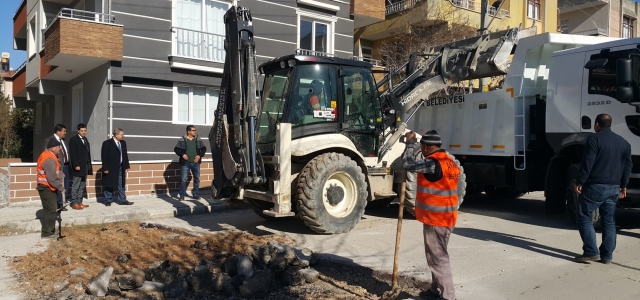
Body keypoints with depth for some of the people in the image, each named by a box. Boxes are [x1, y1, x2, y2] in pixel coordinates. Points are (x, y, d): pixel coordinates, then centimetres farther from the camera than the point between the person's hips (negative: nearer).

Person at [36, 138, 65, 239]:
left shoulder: (47, 155, 12)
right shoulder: (49, 159, -22)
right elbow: (52, 178, -25)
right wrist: (61, 188, -15)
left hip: (48, 188, 11)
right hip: (47, 188, -11)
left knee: (52, 209, 15)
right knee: (50, 210, -5)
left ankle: (50, 231, 24)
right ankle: (46, 233, 2)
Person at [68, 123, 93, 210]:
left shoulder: (85, 139, 16)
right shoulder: (73, 139, -6)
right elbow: (72, 154, -13)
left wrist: (89, 165, 14)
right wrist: (76, 165, -18)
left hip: (85, 167, 8)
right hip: (77, 167, -8)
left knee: (82, 186, 9)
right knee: (75, 186, -4)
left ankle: (79, 202, 13)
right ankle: (74, 203, 1)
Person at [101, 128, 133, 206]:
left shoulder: (123, 143, 9)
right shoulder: (107, 143, -9)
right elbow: (104, 157, -11)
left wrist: (127, 166, 8)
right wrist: (105, 168, -15)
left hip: (121, 168, 5)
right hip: (110, 168, -5)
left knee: (121, 185, 8)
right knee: (109, 185, 5)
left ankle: (122, 200, 14)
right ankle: (108, 200, 17)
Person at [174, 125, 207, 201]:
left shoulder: (198, 140, 6)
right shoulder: (182, 140, -2)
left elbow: (204, 149, 10)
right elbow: (176, 149, 1)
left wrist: (200, 155, -5)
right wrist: (182, 154, -14)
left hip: (195, 163, 3)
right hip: (185, 163, -3)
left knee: (197, 179, 8)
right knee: (183, 180, -2)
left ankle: (196, 194, 19)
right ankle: (182, 195, 6)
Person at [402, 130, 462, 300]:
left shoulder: (433, 163, -21)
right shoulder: (450, 160, 9)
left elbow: (408, 164, -18)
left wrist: (410, 142, -7)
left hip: (435, 219, -10)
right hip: (445, 217, 10)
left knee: (438, 258, -3)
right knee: (437, 255, 19)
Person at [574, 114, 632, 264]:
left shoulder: (594, 139, -9)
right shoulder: (623, 142, 13)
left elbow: (587, 164, -16)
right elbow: (628, 166, 15)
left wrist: (579, 182, -10)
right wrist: (623, 185, 22)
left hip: (595, 186, -7)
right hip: (614, 188, 7)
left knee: (584, 216, 3)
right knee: (609, 221, 12)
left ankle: (591, 252, -2)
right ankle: (607, 256, 15)